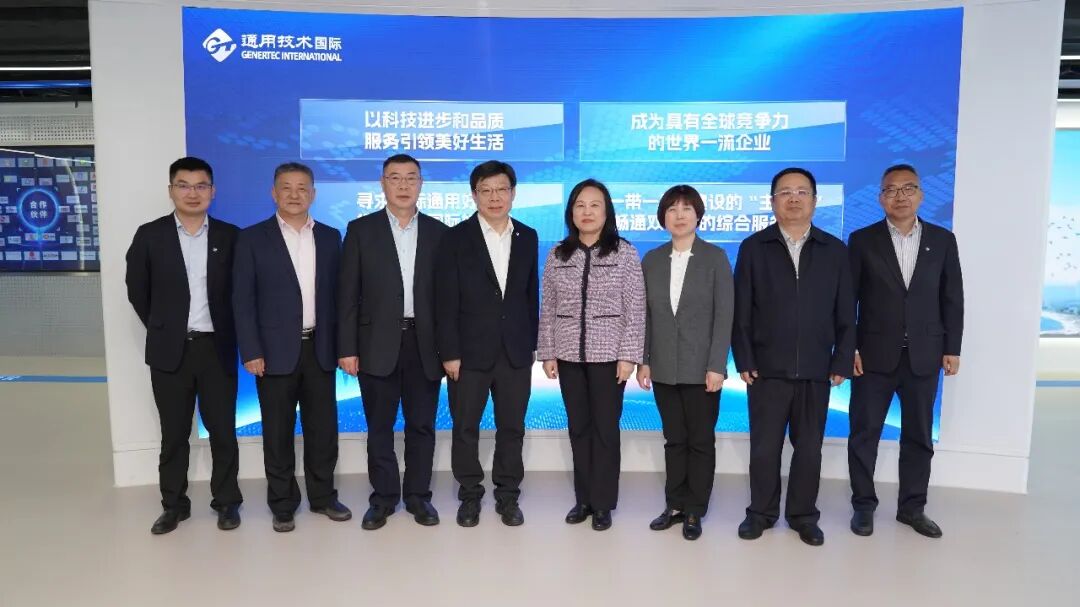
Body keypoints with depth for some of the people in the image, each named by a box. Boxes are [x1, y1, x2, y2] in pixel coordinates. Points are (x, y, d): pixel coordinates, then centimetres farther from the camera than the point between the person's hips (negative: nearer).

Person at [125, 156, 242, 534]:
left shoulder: (229, 236, 2)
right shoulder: (150, 235, 1)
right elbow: (137, 290, 8)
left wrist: (225, 330, 4)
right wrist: (160, 328, 7)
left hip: (217, 348, 0)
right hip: (169, 350, 0)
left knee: (223, 430, 6)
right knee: (173, 433, 10)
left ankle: (227, 501, 20)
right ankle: (174, 504, 24)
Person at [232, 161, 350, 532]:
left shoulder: (330, 237, 8)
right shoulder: (253, 238, -1)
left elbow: (337, 294, 9)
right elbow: (242, 301, -4)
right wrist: (251, 352, -10)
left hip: (320, 348, 3)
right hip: (275, 350, -2)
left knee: (323, 427, 9)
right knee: (278, 432, 7)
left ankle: (323, 496, 26)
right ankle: (282, 505, 21)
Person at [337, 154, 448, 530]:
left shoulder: (438, 232, 6)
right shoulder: (361, 230, 2)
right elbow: (348, 294, -1)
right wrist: (347, 348, -6)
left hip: (424, 344, 1)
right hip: (377, 343, -1)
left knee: (422, 425, 9)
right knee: (379, 426, 8)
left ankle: (419, 496, 24)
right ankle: (383, 498, 23)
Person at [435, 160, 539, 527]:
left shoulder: (527, 237, 6)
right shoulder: (456, 238, -4)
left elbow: (531, 294, 10)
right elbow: (446, 302, -7)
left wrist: (531, 343, 7)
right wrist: (449, 353, -11)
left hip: (516, 352, 3)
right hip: (469, 351, -2)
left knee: (512, 428, 10)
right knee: (465, 428, 9)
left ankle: (508, 496, 26)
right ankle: (470, 496, 26)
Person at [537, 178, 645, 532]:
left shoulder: (625, 253, -2)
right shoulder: (557, 255, 6)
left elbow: (636, 309, -4)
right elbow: (547, 309, 7)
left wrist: (628, 355, -9)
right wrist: (547, 353, 3)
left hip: (608, 355, -3)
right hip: (569, 355, 3)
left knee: (605, 429, 5)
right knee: (578, 429, 10)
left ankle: (602, 503, 17)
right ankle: (583, 498, 23)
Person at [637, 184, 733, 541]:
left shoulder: (715, 257, -2)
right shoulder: (652, 260, 7)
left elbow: (724, 315, -7)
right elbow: (646, 315, 8)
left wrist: (716, 366, -13)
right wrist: (644, 360, 2)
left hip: (701, 368, -3)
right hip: (664, 368, 3)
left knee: (701, 441, 7)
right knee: (674, 440, 12)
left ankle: (695, 511, 19)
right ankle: (675, 505, 24)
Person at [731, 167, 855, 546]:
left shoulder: (835, 251, 6)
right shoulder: (753, 248, 1)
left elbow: (845, 314, 5)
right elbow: (740, 312, -1)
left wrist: (842, 362, -1)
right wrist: (743, 361, -6)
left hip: (816, 370, 2)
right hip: (767, 369, -1)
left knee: (809, 447, 11)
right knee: (764, 447, 7)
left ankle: (803, 515, 26)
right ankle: (761, 512, 24)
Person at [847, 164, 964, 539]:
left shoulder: (942, 240, 5)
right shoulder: (863, 240, -1)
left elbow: (952, 299, 6)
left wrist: (952, 348, 2)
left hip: (924, 356, 2)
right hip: (873, 354, -2)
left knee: (919, 435, 11)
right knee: (864, 433, 4)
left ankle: (912, 507, 25)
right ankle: (864, 505, 18)